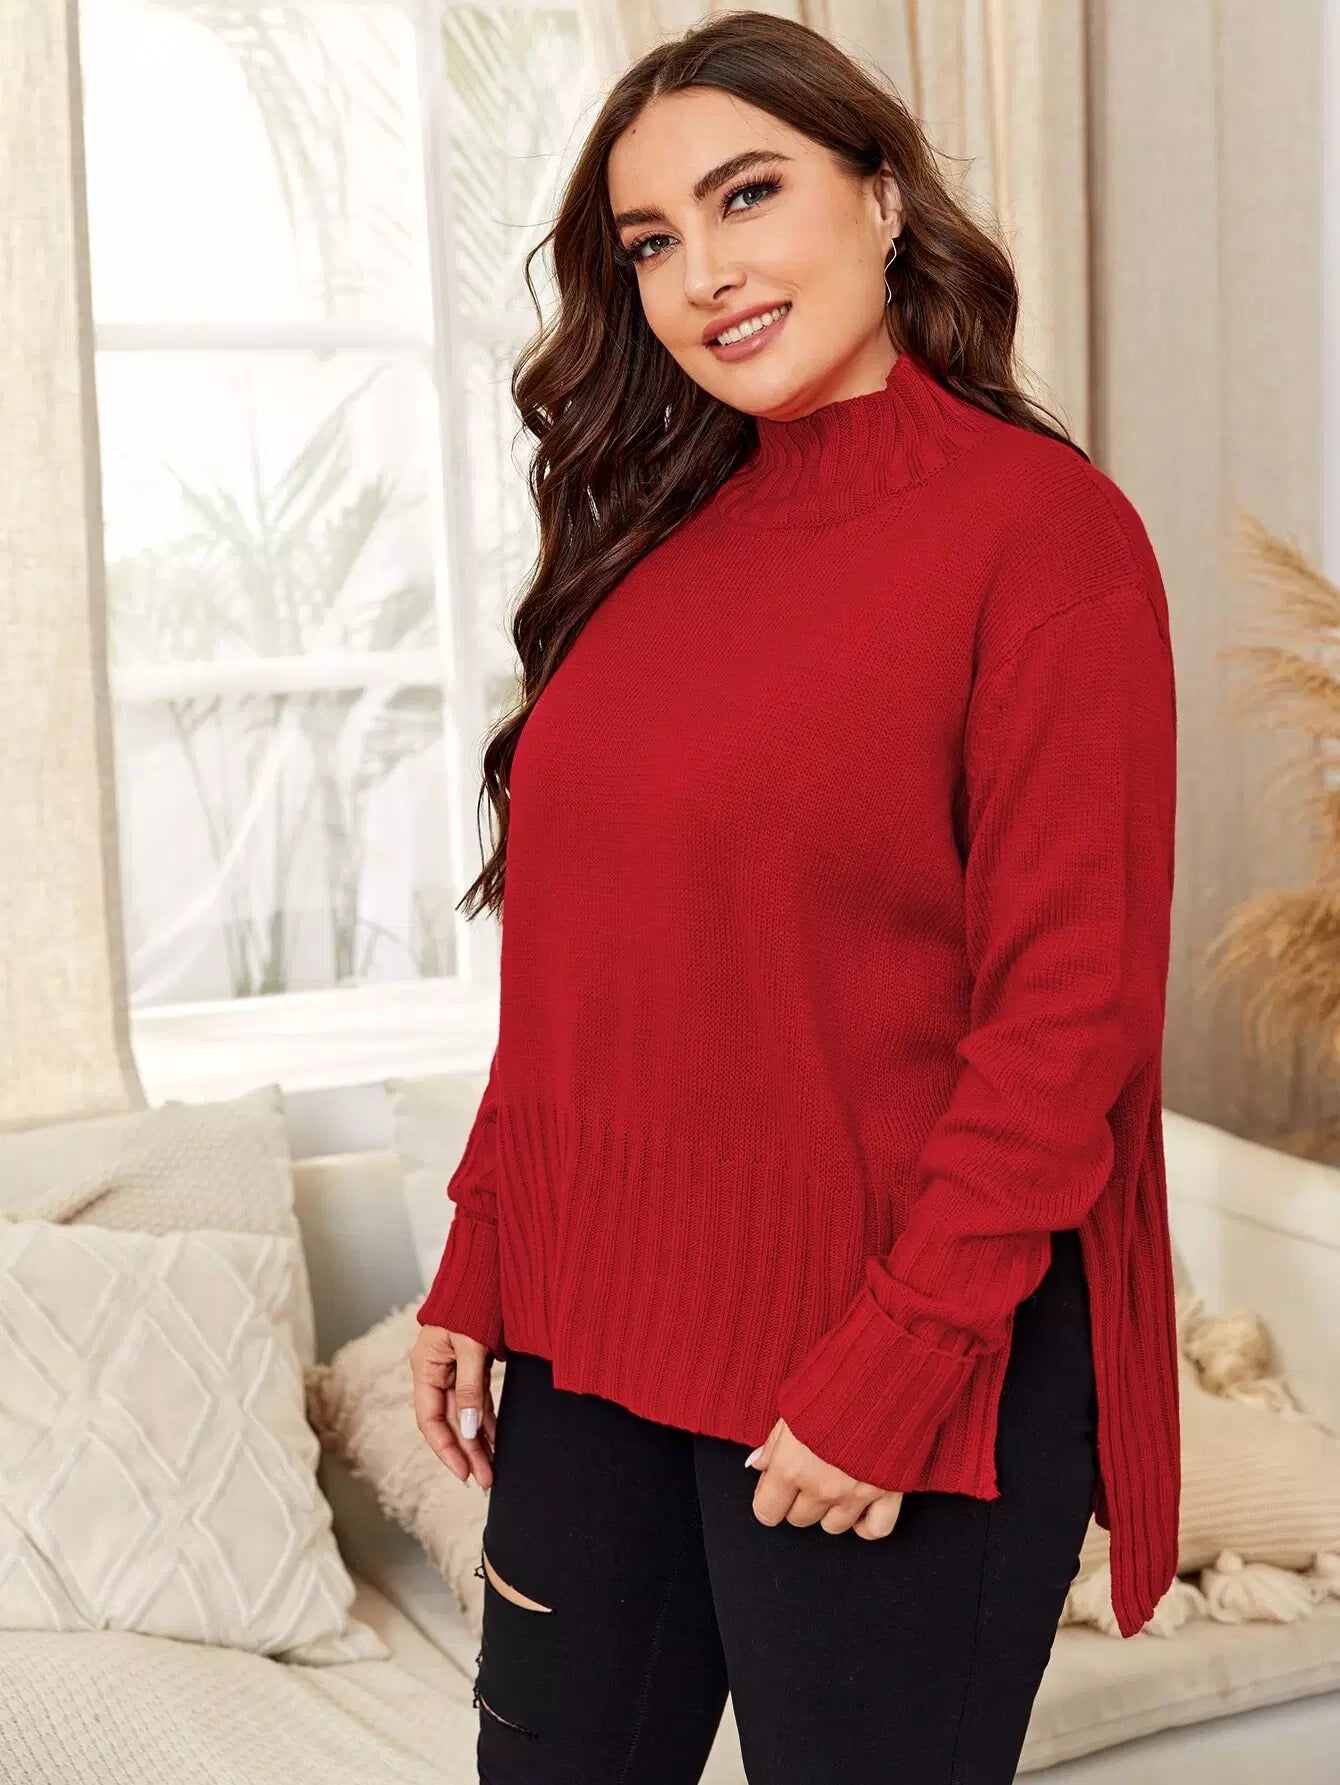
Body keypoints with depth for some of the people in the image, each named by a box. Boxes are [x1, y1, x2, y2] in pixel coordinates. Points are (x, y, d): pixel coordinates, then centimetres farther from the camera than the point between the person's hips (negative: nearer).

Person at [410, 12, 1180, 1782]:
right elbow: (567, 962, 12)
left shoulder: (1038, 524, -11)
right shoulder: (659, 541, 8)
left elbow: (1069, 1007, -14)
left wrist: (903, 1365, -16)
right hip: (597, 1337, 6)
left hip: (891, 1368, -6)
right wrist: (477, 1264, 8)